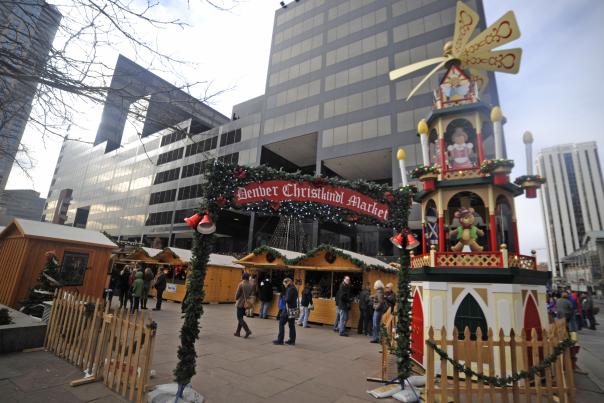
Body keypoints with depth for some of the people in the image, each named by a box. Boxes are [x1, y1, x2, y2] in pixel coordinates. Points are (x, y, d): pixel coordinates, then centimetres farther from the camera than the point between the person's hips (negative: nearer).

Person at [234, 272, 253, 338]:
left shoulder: (241, 284, -15)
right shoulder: (250, 285, 3)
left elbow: (237, 294, -9)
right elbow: (250, 294, 9)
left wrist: (236, 299, 11)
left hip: (240, 303, -6)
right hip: (246, 303, 6)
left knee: (240, 318, -1)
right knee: (240, 318, 16)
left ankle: (247, 330, -13)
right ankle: (238, 332, 21)